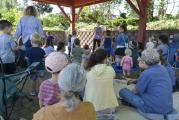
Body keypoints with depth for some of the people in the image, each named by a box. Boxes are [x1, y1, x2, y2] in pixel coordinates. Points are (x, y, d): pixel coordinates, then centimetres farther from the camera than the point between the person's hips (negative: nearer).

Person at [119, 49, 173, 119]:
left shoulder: (146, 73, -19)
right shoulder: (163, 68, 4)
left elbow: (136, 91, -3)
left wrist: (130, 92, 17)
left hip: (154, 108, -8)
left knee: (123, 91, -3)